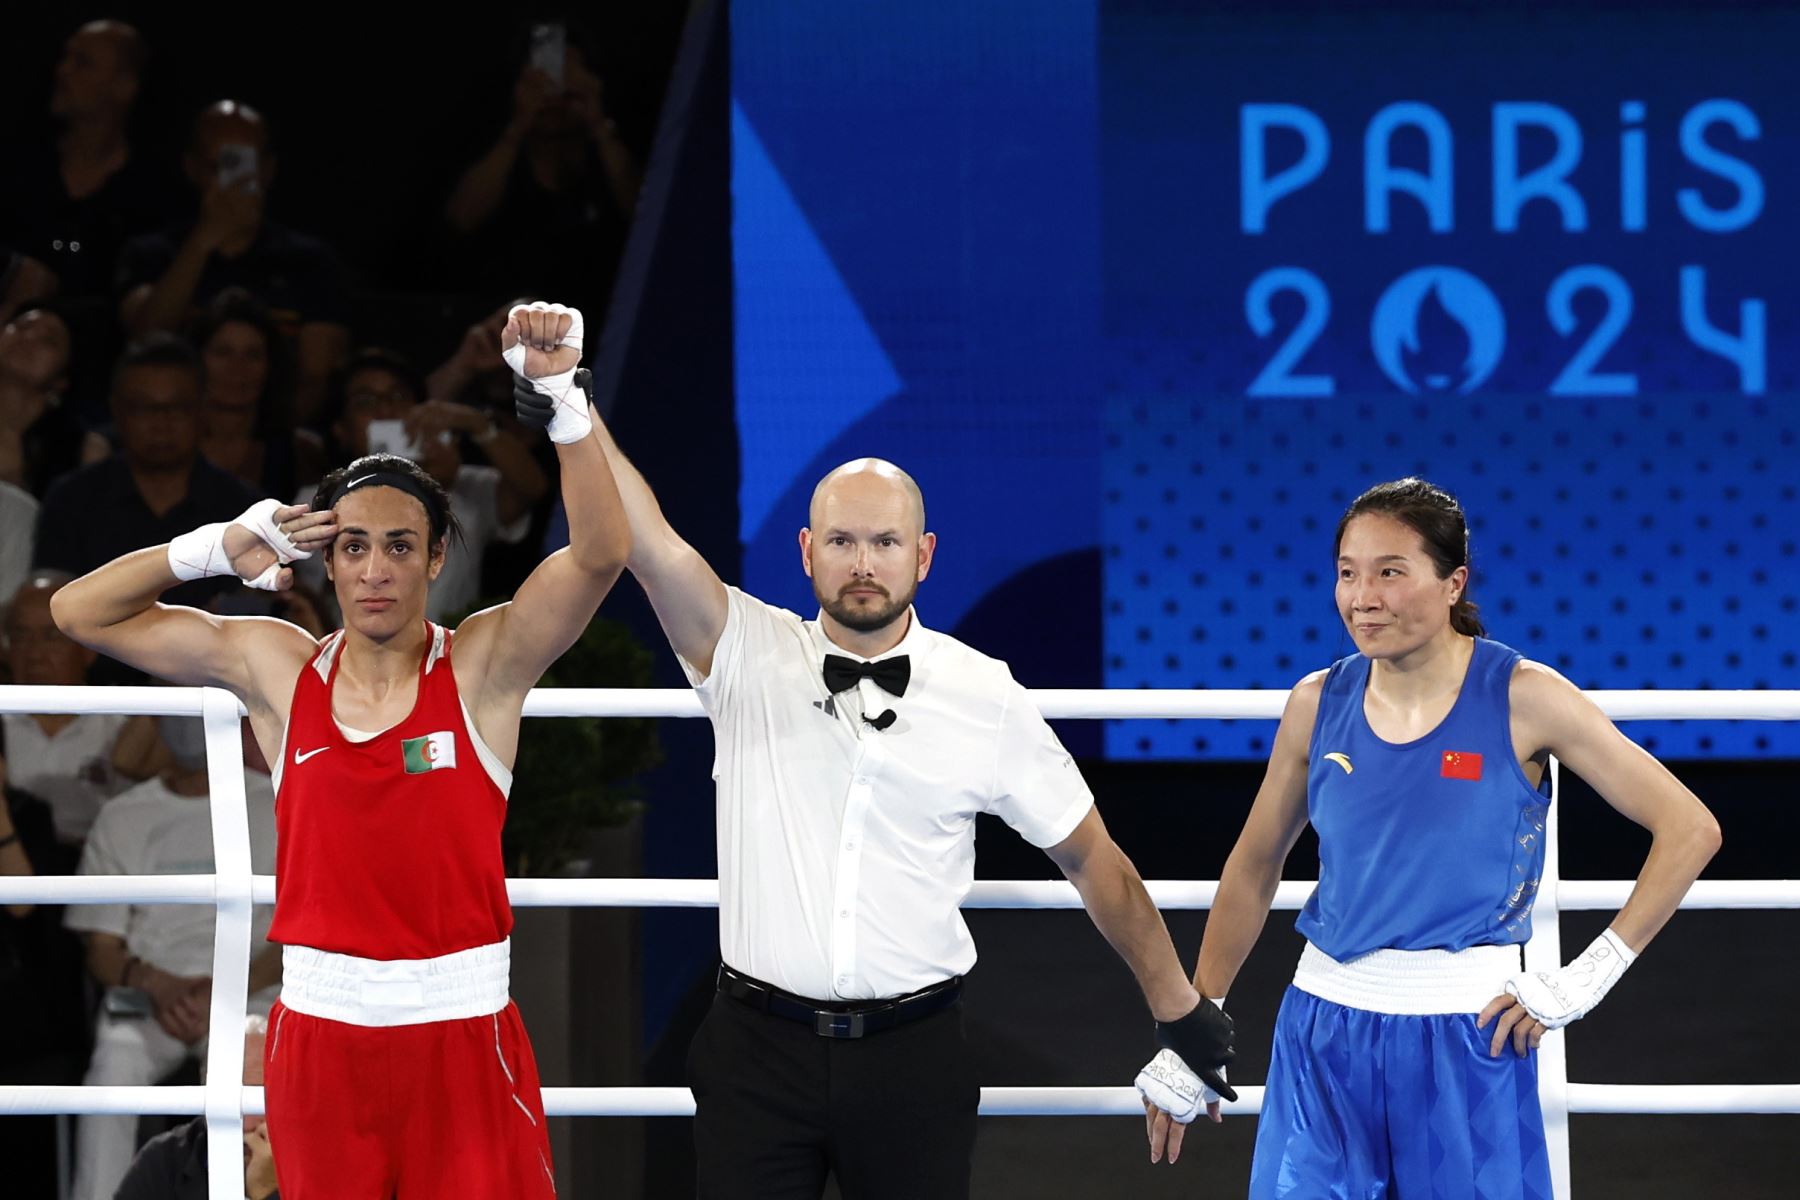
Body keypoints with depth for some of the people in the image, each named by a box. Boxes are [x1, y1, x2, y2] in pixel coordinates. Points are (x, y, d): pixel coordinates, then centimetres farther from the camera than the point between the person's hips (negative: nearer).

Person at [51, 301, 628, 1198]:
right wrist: (222, 549, -5)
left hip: (461, 1034, -2)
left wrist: (561, 393, -27)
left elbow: (600, 556, -19)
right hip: (319, 1034, 3)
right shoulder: (276, 670, 4)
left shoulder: (484, 666, -4)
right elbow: (80, 612, 7)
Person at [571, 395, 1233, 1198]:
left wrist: (1178, 1008, 12)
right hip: (758, 1048, 0)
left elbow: (1091, 859, 9)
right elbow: (646, 542, -14)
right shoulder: (748, 656, 0)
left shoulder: (985, 698, 1)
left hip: (914, 1060, 0)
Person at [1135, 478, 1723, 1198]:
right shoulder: (1319, 704, 2)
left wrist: (1583, 981, -10)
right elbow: (1254, 868, 15)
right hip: (1324, 1035, 3)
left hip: (1466, 1038, -3)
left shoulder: (1523, 699, -9)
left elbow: (1690, 828, -8)